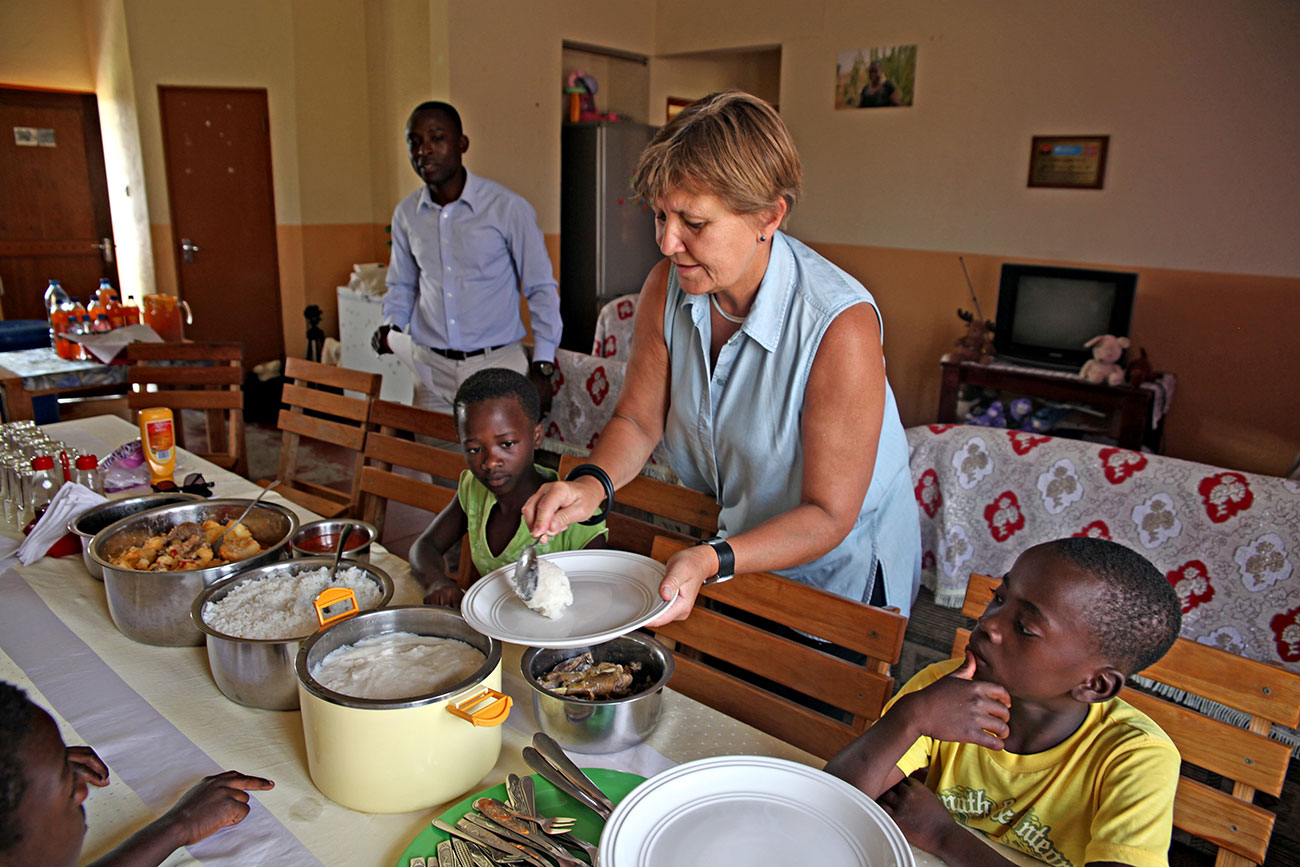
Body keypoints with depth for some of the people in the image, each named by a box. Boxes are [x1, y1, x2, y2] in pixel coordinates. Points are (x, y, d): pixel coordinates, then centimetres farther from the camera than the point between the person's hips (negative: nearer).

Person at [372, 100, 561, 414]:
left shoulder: (507, 207, -7)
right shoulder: (406, 214, 6)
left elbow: (541, 288, -2)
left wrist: (542, 368, -7)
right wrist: (391, 325, -1)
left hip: (497, 364, -3)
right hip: (431, 368, 3)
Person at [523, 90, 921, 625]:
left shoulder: (841, 326, -32)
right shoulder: (666, 288, -15)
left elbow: (827, 516, -26)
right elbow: (637, 420, -4)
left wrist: (712, 561, -40)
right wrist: (591, 484, -25)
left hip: (839, 568, -4)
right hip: (719, 549, 5)